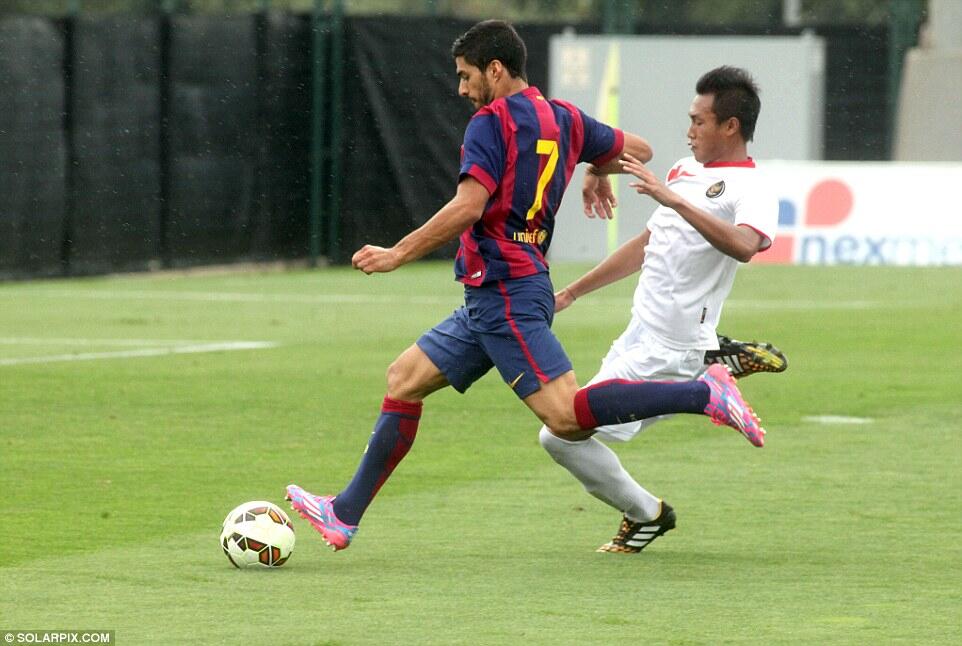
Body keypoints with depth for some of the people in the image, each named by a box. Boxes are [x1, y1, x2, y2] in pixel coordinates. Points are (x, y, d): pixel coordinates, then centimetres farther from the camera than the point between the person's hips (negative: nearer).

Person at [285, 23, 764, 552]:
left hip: (503, 290, -10)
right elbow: (637, 150, 25)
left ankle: (703, 393, -21)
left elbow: (467, 208, -22)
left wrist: (397, 254, -16)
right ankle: (345, 513, 13)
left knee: (565, 416, -18)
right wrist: (596, 171, 45)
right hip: (497, 297, 10)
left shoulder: (492, 122, -10)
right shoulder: (563, 118, 13)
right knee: (404, 379, 13)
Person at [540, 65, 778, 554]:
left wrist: (673, 199, -41)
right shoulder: (686, 170, 15)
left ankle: (644, 514, 7)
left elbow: (743, 245, -36)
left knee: (562, 433, -10)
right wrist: (573, 292, 30)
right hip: (640, 337, 9)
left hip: (668, 351, -9)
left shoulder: (750, 189, -13)